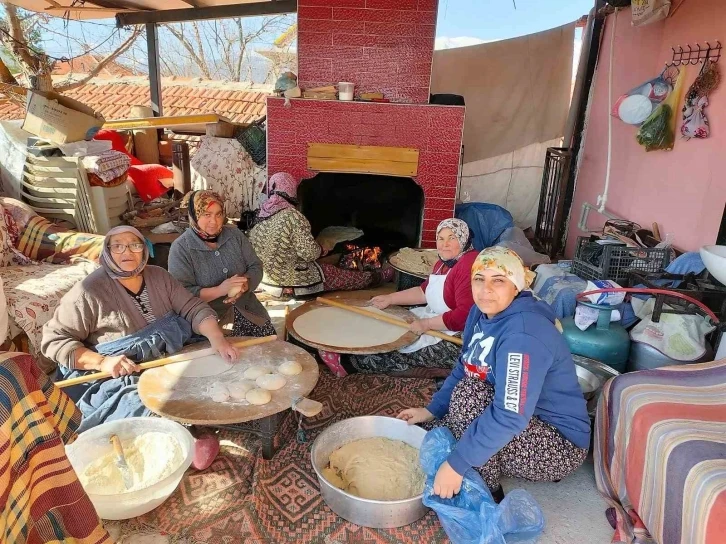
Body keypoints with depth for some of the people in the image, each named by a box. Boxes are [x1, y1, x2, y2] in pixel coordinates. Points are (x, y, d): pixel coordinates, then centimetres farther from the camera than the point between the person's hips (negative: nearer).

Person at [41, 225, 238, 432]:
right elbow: (54, 340, -10)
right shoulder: (90, 292, -12)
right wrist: (102, 362, -24)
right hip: (113, 378, -6)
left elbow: (193, 308, -1)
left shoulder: (159, 276, 5)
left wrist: (216, 338, -20)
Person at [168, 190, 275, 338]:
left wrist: (243, 285, -18)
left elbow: (256, 267, 3)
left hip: (245, 307, 4)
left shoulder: (234, 234, 3)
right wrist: (219, 290, -28)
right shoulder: (180, 248, -10)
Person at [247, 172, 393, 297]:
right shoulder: (292, 215, -24)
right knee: (343, 276, 14)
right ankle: (378, 277, 35)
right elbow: (309, 253, -27)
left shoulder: (260, 214, 1)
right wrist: (323, 250, -5)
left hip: (265, 278, 7)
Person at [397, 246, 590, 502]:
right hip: (525, 425, 8)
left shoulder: (523, 334, -32)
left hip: (559, 444, -7)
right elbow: (464, 369, 9)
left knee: (468, 395, -28)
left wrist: (456, 464, -33)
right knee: (432, 432, 0)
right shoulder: (482, 312, -4)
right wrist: (431, 410, 3)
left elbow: (510, 417, -36)